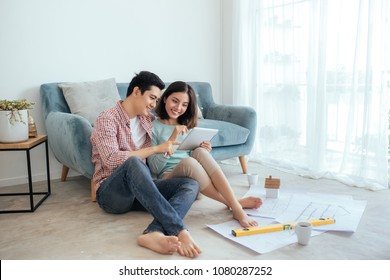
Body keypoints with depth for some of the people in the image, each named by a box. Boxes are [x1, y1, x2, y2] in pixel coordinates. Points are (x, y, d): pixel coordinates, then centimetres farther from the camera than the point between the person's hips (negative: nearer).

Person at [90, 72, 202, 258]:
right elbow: (111, 160, -22)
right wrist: (156, 149, -18)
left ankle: (154, 233, -44)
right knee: (133, 162, -38)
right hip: (110, 193, -6)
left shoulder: (147, 119, 14)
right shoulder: (107, 119, -6)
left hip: (138, 191, 7)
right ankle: (179, 231, -43)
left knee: (191, 185, -17)